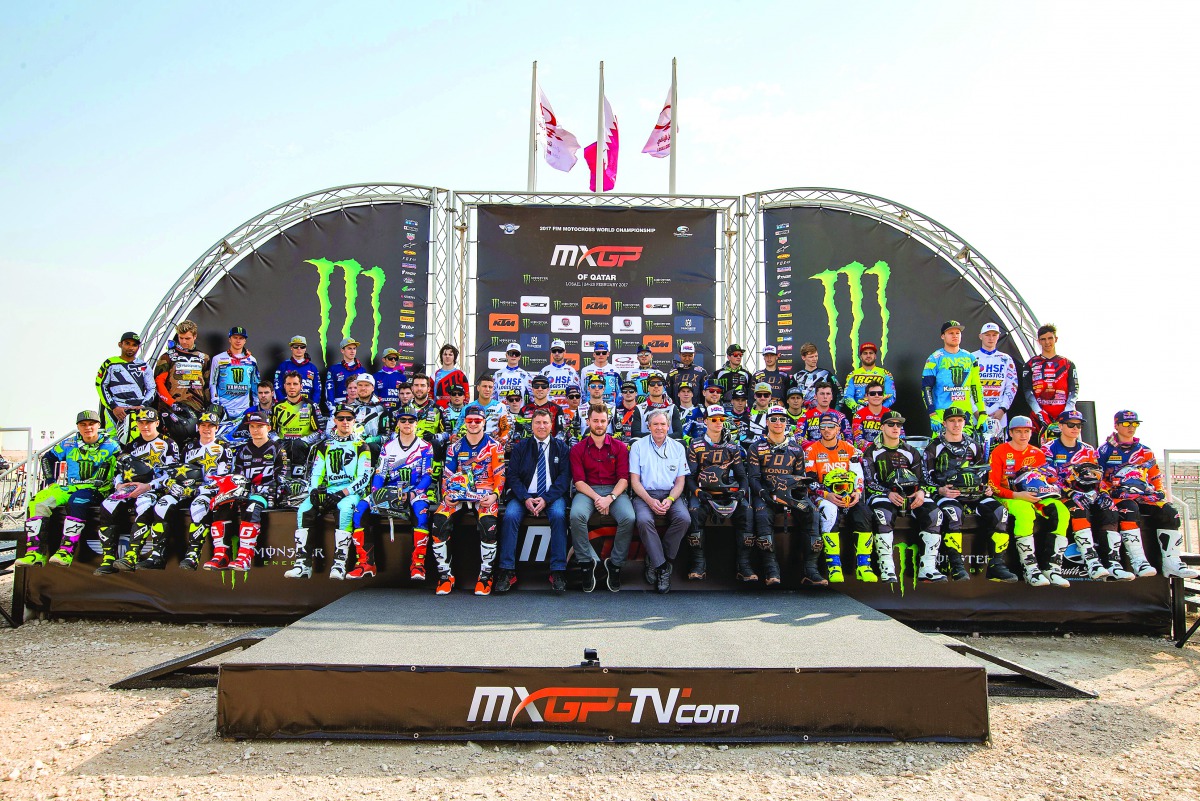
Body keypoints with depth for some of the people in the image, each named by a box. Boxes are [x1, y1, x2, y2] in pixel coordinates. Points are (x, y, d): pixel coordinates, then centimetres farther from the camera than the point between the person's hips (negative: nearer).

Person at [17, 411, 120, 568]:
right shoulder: (69, 444, 13)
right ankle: (35, 552, -22)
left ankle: (66, 552, -41)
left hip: (94, 490, -5)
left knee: (76, 502, -38)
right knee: (37, 503, -19)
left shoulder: (110, 446, 1)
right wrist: (51, 481, 15)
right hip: (66, 488, 5)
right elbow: (47, 458, 25)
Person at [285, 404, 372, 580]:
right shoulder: (324, 445, 21)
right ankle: (303, 563, -24)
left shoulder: (361, 446, 9)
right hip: (326, 491, 4)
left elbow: (364, 477, -1)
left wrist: (343, 493, -16)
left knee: (345, 509, -37)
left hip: (351, 492, -4)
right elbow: (315, 473, 16)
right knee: (304, 510, -25)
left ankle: (339, 563, -38)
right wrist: (314, 490, -6)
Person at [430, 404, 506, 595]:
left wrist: (494, 495, -15)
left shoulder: (494, 446, 7)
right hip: (458, 493, 3)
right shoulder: (455, 447, 15)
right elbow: (447, 475, 13)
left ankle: (485, 575, -16)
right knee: (439, 520, -25)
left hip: (485, 494, -3)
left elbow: (500, 475, 2)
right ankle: (445, 575, -12)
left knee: (488, 523, -33)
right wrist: (446, 495, -5)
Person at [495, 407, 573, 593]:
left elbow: (564, 477, 0)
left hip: (552, 496, -1)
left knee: (559, 515, -32)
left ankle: (558, 572, -27)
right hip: (524, 495, 1)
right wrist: (526, 499, -14)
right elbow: (512, 475, 3)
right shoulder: (520, 447, 12)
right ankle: (507, 571, -24)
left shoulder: (561, 447, 10)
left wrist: (546, 499, -15)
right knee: (510, 516, -28)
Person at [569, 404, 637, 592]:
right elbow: (579, 481, -1)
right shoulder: (578, 449, 7)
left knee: (629, 518, -31)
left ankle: (615, 564, -11)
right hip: (587, 491, 0)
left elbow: (623, 478, 1)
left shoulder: (619, 447, 8)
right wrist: (596, 498, -19)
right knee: (576, 515, -34)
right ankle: (589, 563, -17)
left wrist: (610, 498, -18)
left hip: (614, 490, 0)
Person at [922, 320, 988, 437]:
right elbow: (926, 388, -3)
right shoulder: (935, 359, 1)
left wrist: (983, 414, 8)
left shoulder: (970, 358, 14)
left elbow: (977, 387, 15)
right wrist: (932, 415, -12)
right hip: (942, 415, -4)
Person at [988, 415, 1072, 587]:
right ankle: (1030, 569, -37)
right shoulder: (999, 452, -2)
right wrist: (1016, 495, -21)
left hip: (1034, 497, 5)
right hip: (1007, 498, -5)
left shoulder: (1038, 454, 14)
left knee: (1061, 511, -22)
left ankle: (1054, 568, -22)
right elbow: (993, 485, -8)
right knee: (1025, 511, -38)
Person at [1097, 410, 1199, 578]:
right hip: (1117, 495, -5)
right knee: (1128, 509, -37)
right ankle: (1137, 561, -42)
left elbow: (1156, 478, 25)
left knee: (1169, 512, -20)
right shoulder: (1105, 450, 7)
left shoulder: (1145, 452, 21)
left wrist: (1161, 492, 10)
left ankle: (1171, 563, -19)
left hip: (1144, 496, 5)